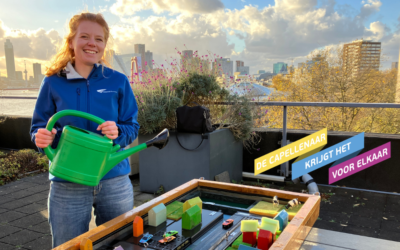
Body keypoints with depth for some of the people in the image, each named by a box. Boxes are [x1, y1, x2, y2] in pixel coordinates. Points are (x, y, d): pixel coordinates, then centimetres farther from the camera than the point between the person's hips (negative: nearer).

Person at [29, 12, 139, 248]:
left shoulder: (118, 81, 0)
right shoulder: (53, 83, 0)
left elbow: (132, 126, 2)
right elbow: (38, 128, 4)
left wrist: (118, 132, -19)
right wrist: (42, 137, -18)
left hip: (115, 181, 1)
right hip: (67, 186, 0)